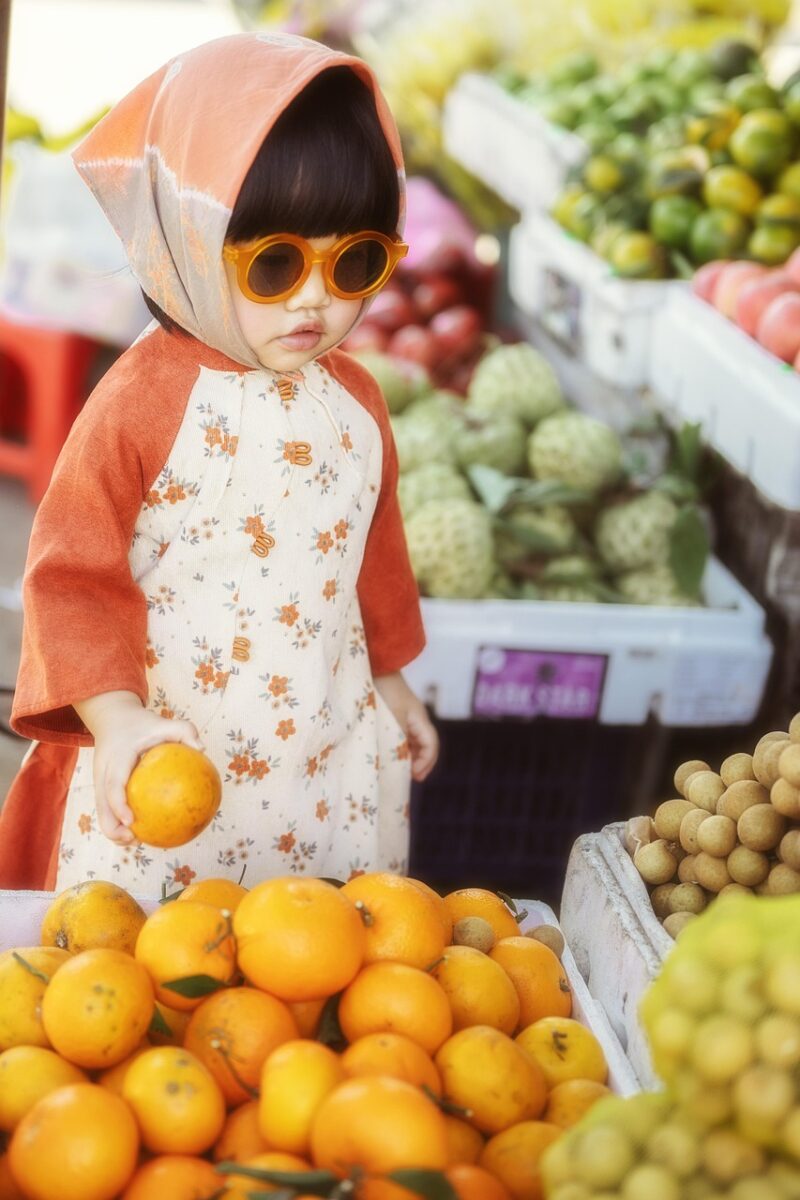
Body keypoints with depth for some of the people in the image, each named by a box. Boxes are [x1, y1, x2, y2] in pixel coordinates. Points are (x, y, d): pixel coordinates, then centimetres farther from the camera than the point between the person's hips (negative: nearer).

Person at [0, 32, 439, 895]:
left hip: (331, 768, 5)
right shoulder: (142, 400, -16)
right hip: (163, 769, -4)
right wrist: (116, 725, -23)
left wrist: (390, 682, 23)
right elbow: (71, 576, -14)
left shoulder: (354, 401, 1)